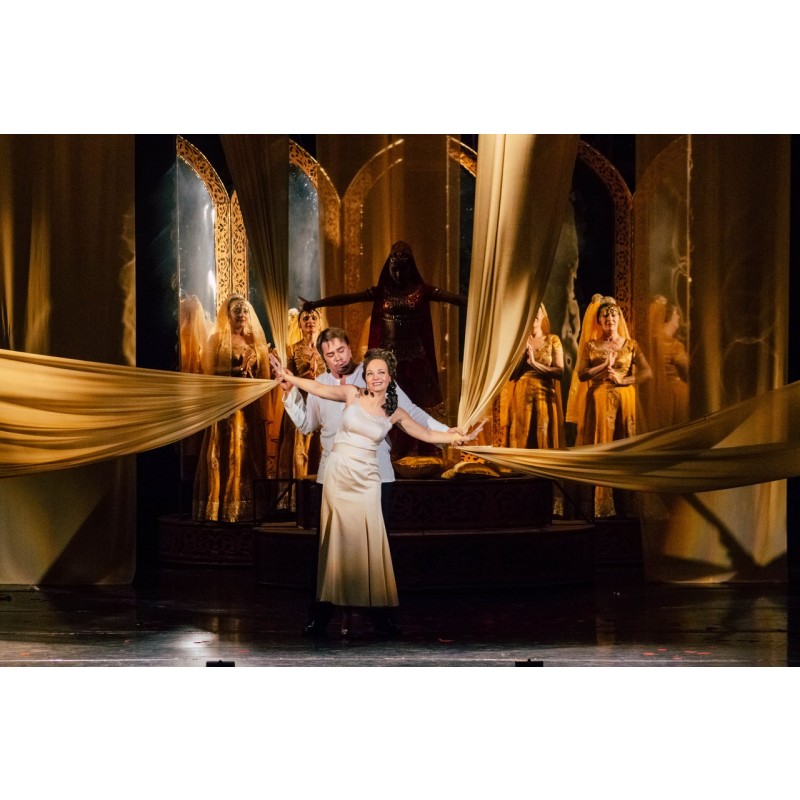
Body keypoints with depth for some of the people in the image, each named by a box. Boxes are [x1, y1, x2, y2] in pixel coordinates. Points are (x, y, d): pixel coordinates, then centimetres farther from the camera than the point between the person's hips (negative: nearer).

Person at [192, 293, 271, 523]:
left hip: (250, 404, 5)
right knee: (226, 454, -6)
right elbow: (210, 371, -7)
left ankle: (247, 507, 5)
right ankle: (222, 508, -4)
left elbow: (262, 372, 17)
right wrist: (237, 370, -14)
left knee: (249, 453, 2)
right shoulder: (217, 339, 1)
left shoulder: (254, 340, 15)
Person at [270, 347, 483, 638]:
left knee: (367, 543, -3)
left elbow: (426, 434, 11)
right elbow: (319, 388, -4)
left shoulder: (395, 414, 5)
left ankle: (378, 612, -2)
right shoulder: (352, 394, 1)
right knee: (338, 542, 0)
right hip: (338, 475, -1)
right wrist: (287, 376, -11)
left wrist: (457, 438, 2)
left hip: (366, 480, 1)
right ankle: (340, 611, 1)